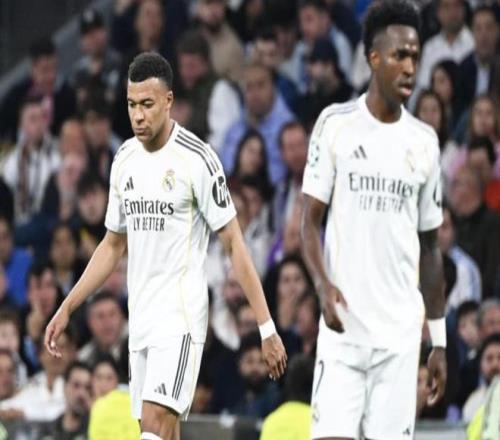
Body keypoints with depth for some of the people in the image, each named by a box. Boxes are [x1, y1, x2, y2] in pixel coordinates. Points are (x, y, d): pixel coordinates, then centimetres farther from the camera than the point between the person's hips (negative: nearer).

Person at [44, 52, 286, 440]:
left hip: (181, 317, -7)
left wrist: (267, 327, -12)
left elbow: (234, 244, -9)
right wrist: (67, 309, 18)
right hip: (141, 318, 7)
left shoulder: (197, 159, -10)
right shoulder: (124, 160, 11)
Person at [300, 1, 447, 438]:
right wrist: (323, 285, -18)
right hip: (343, 326, -3)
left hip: (400, 332, 3)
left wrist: (440, 340, 13)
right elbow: (310, 220, 1)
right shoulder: (336, 124, 2)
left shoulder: (424, 141, 10)